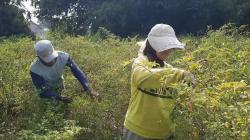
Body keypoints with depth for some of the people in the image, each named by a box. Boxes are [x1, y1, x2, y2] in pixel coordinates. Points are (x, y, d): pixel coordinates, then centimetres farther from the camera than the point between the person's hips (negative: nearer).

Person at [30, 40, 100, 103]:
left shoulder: (63, 56, -31)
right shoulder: (35, 69, -35)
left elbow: (77, 71, -36)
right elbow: (42, 91, -31)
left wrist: (89, 89, -49)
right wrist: (60, 98, -47)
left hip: (60, 89, 3)